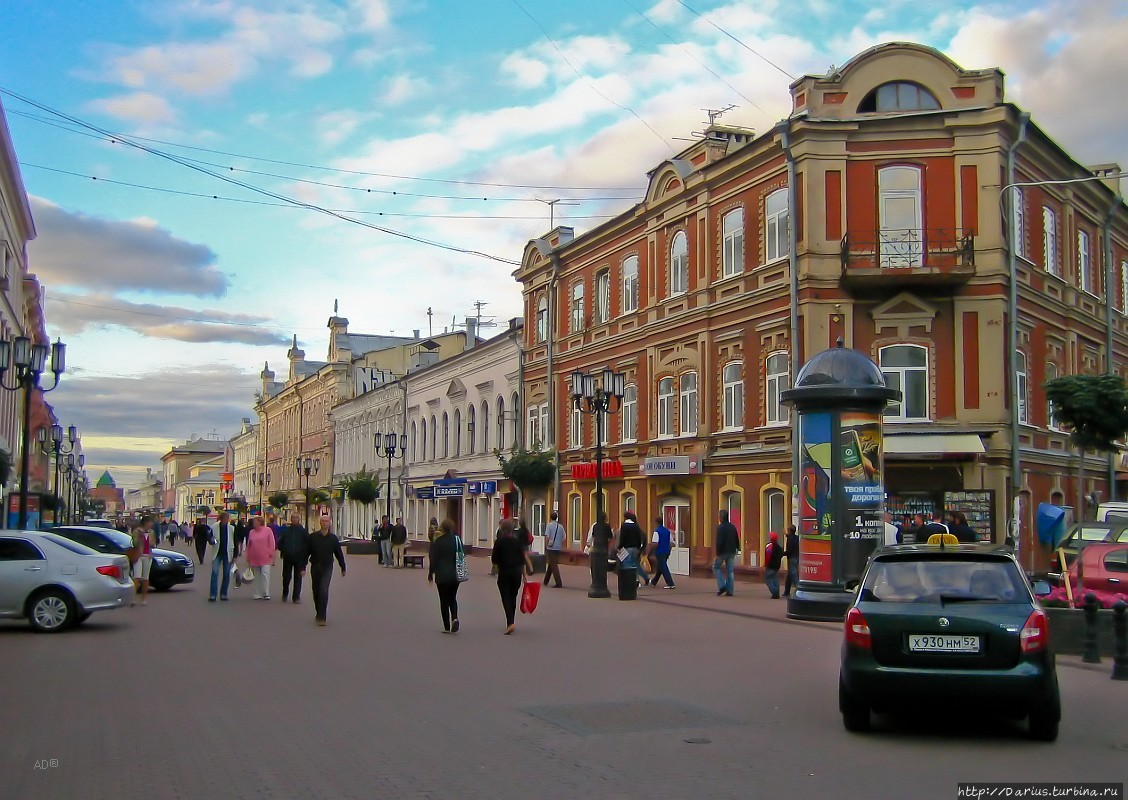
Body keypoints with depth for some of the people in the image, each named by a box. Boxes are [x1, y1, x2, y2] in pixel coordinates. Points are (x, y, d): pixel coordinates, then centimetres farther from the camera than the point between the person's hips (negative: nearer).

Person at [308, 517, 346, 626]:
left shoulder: (333, 538, 0)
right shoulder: (313, 537, -1)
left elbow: (339, 553, 7)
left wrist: (343, 568, 12)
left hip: (327, 568, -2)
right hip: (315, 567, 2)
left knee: (324, 591, -14)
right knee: (316, 592, 11)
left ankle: (322, 617, -14)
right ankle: (318, 614, 29)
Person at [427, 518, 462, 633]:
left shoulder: (438, 541, -11)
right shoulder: (457, 539, 0)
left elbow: (433, 559, -9)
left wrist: (430, 574, 1)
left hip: (442, 575, -4)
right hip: (455, 575, 4)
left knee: (444, 600, 5)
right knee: (453, 598, 17)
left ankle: (447, 627, 5)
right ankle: (454, 618, -8)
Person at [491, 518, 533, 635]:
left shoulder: (499, 542, -8)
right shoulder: (518, 541, 0)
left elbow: (494, 560, -7)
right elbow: (523, 558, -1)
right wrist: (524, 573, 5)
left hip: (504, 573, -3)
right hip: (517, 572, 3)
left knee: (506, 598, -3)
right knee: (513, 598, 16)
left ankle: (510, 623, -20)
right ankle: (510, 623, 24)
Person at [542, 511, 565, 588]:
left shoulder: (549, 525, -7)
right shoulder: (560, 526, 7)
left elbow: (547, 537, -14)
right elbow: (564, 537, 7)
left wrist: (546, 545, -4)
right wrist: (561, 547, 16)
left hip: (551, 547, -5)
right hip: (558, 548, 5)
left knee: (553, 565, -4)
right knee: (551, 564, 18)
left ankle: (559, 583, -11)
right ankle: (546, 581, 29)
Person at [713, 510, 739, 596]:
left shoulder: (720, 527, -13)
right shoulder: (733, 527, 9)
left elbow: (719, 541, -19)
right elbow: (737, 540, 14)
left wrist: (717, 553, -15)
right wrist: (737, 548, 22)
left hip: (723, 552, -6)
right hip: (732, 552, 6)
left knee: (716, 567, 11)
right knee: (730, 571, 8)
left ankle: (722, 586, -3)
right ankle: (729, 590, 6)